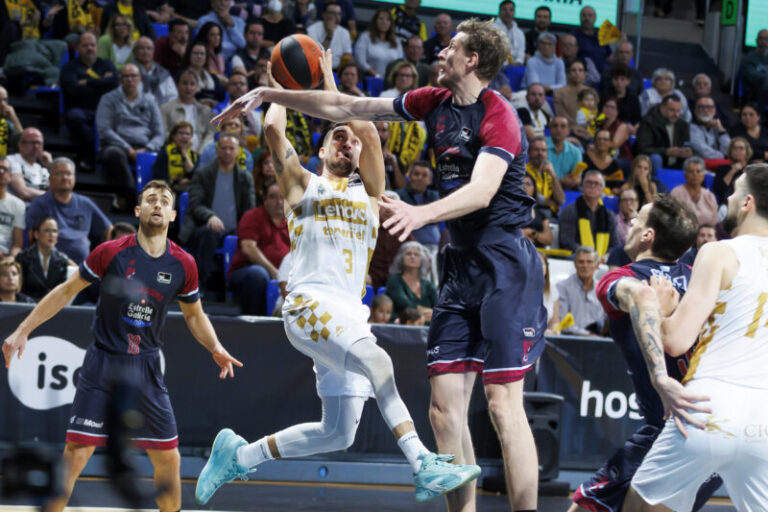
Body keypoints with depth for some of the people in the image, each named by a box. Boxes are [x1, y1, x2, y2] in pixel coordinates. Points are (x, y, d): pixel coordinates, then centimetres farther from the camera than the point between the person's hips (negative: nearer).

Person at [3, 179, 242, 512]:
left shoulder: (183, 265, 0)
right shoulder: (111, 253, -8)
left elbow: (194, 315, 16)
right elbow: (67, 291, 2)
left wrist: (216, 349, -1)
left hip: (146, 369, 3)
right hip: (102, 363, -3)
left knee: (168, 459, 4)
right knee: (76, 454, -9)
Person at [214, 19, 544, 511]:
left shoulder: (498, 115, -13)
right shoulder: (435, 103, 12)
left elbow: (482, 191, -27)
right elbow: (346, 108, 17)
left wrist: (422, 214, -43)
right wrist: (268, 95, 16)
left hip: (505, 264, -8)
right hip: (461, 264, 8)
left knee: (504, 404, -13)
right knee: (445, 406, 1)